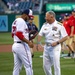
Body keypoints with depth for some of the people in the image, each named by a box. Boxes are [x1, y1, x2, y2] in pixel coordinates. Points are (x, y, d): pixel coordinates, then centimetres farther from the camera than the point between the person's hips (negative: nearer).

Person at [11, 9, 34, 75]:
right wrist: (28, 42, -22)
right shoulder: (21, 21, -12)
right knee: (28, 66, -5)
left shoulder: (15, 21, 18)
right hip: (22, 46, -10)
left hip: (15, 45, 10)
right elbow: (19, 35, -22)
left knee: (17, 67, 11)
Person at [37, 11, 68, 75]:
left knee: (56, 65, -6)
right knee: (46, 65, 11)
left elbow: (65, 37, -9)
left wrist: (57, 42, -20)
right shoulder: (45, 25, 7)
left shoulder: (59, 25, -10)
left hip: (55, 47, -6)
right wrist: (39, 43, -15)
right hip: (46, 47, 6)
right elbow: (40, 34, 3)